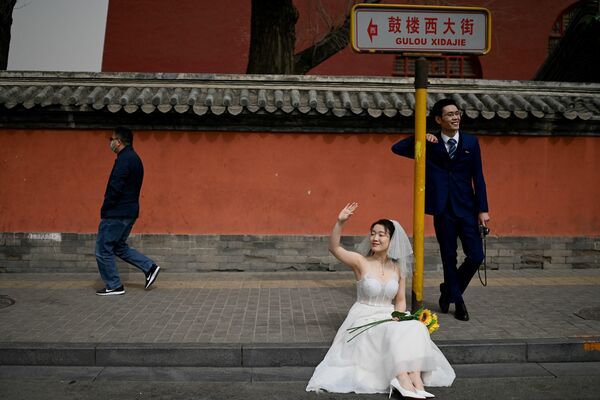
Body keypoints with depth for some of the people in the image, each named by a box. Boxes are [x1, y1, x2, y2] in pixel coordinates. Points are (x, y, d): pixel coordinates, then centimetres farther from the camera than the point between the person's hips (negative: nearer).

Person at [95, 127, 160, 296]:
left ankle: (113, 286, 9)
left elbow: (115, 188, -23)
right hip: (129, 212, 10)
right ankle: (150, 267, 14)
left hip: (117, 213, -10)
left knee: (103, 250, 2)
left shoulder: (124, 160, -17)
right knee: (119, 247, 20)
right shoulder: (134, 158, 15)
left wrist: (105, 210, -11)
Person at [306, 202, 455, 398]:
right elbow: (334, 248, -20)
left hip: (390, 318, 4)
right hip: (364, 319, -4)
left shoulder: (398, 268, 5)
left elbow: (400, 300, 11)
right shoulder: (361, 262, -5)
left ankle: (416, 382, -35)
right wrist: (340, 222, -33)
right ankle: (404, 383, -38)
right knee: (394, 333, -32)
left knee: (415, 328, -26)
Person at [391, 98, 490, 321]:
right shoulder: (429, 145, 3)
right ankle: (457, 301, 25)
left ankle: (449, 290, 23)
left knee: (476, 257, -2)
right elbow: (397, 148, -1)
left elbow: (478, 177, 4)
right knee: (449, 258, 7)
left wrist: (483, 209, -2)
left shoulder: (471, 142, 6)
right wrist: (421, 139, -12)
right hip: (443, 210, -1)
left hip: (467, 208, 1)